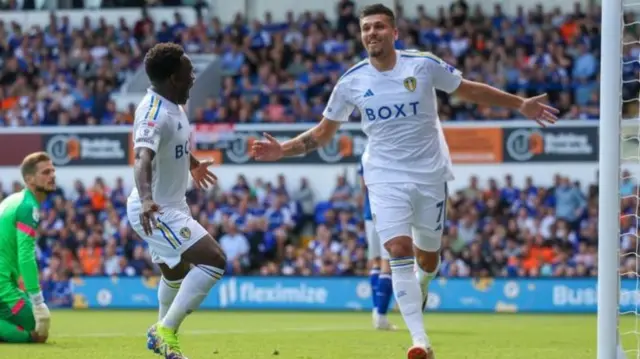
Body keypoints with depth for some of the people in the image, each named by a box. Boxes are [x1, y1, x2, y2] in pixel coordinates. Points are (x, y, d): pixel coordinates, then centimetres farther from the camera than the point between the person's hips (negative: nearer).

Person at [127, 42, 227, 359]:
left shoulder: (173, 106, 4)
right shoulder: (154, 113, -26)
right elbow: (142, 159, -42)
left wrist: (192, 163, 47)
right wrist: (146, 198, -60)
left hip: (170, 206, 10)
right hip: (156, 211, -10)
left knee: (177, 272, 29)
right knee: (214, 260, -20)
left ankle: (162, 333, 50)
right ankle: (167, 331, -16)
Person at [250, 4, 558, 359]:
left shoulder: (423, 65, -8)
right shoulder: (352, 82, -4)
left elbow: (469, 90, 5)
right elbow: (322, 133, 5)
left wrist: (520, 104, 3)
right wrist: (282, 150, -9)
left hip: (430, 173, 0)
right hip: (386, 176, 0)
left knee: (427, 255, 10)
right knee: (399, 250, -18)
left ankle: (418, 289, 50)